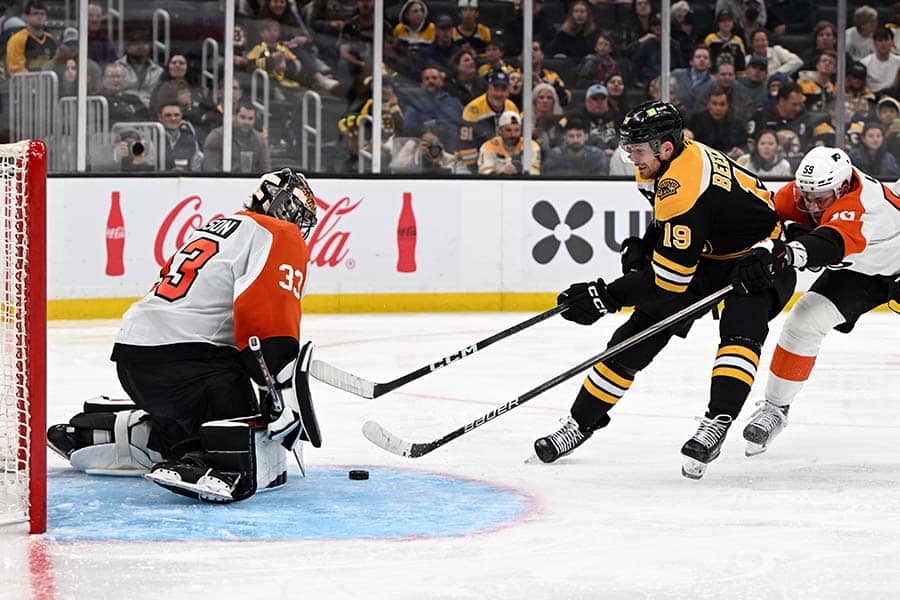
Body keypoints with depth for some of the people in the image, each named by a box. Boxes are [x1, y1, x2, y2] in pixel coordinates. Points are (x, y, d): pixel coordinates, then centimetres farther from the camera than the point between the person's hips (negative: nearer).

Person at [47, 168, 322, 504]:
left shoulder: (220, 225, 28)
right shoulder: (282, 237, 1)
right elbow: (268, 314, -16)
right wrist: (283, 384, -21)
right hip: (181, 360, -9)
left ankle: (86, 433, 32)